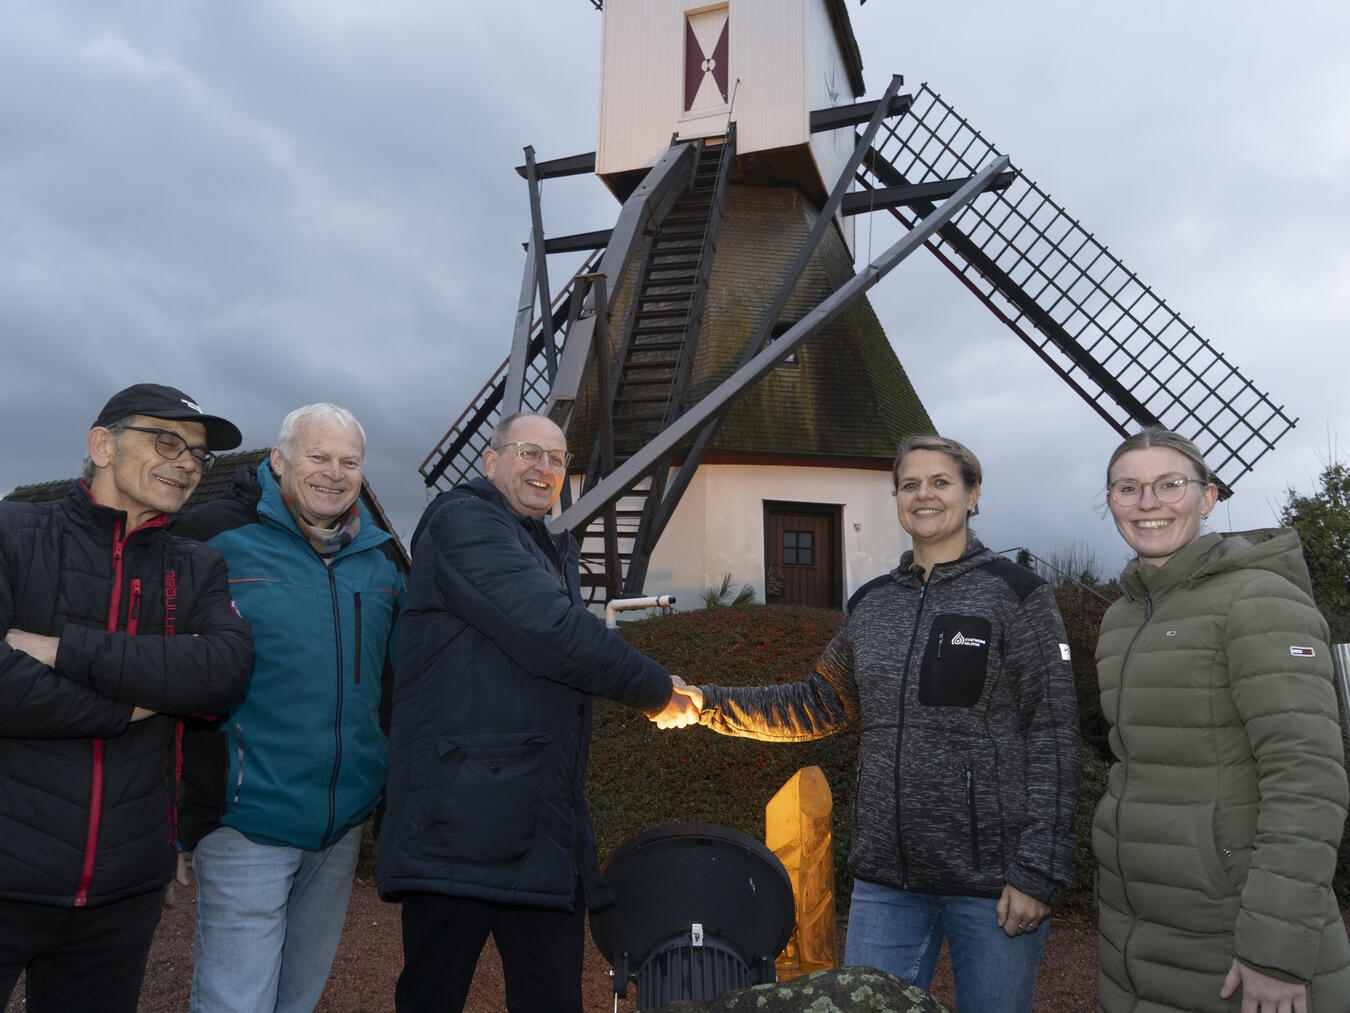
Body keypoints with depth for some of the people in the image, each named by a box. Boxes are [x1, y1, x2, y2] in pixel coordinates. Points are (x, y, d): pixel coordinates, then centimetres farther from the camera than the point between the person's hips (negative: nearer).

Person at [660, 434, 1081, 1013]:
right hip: (885, 878, 4)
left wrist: (1037, 872, -14)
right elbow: (819, 706, 16)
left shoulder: (1015, 593, -5)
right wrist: (708, 704, 8)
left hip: (993, 878, -4)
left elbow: (1052, 736, -9)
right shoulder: (871, 603, 9)